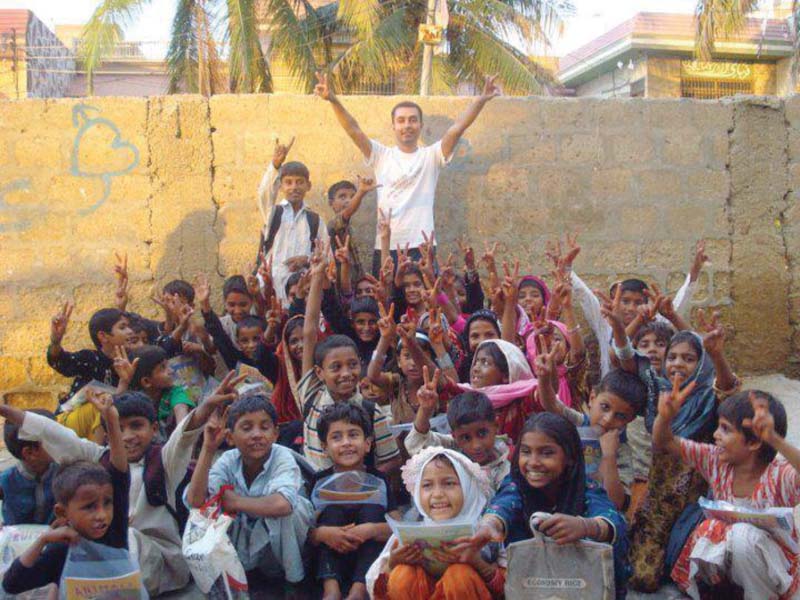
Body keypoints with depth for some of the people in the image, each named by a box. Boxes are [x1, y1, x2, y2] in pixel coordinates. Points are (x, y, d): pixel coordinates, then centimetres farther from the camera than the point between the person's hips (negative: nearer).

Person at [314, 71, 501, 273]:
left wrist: (481, 99, -18)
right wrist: (333, 99, -16)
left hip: (421, 248, -1)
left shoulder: (431, 156, 7)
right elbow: (353, 130, -2)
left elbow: (457, 128, -5)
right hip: (385, 248, 1)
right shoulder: (381, 155, 9)